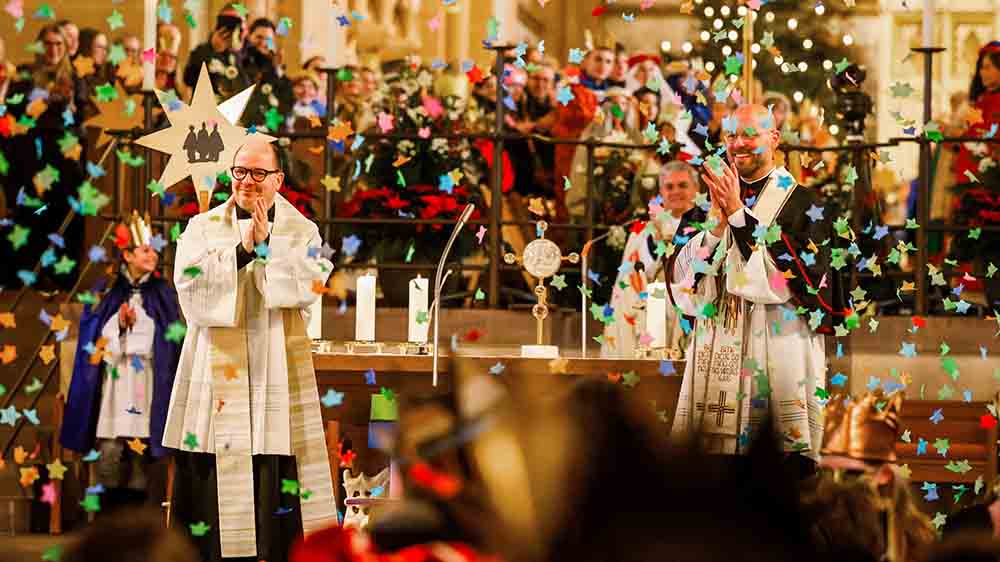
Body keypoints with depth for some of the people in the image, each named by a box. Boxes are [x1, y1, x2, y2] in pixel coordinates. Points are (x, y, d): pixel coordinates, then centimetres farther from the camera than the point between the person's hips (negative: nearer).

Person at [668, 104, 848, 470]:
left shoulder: (803, 203, 2)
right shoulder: (707, 200, 13)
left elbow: (798, 273, -13)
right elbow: (682, 276, 3)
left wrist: (739, 215, -14)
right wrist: (717, 224, -13)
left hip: (781, 357, -3)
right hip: (717, 356, 3)